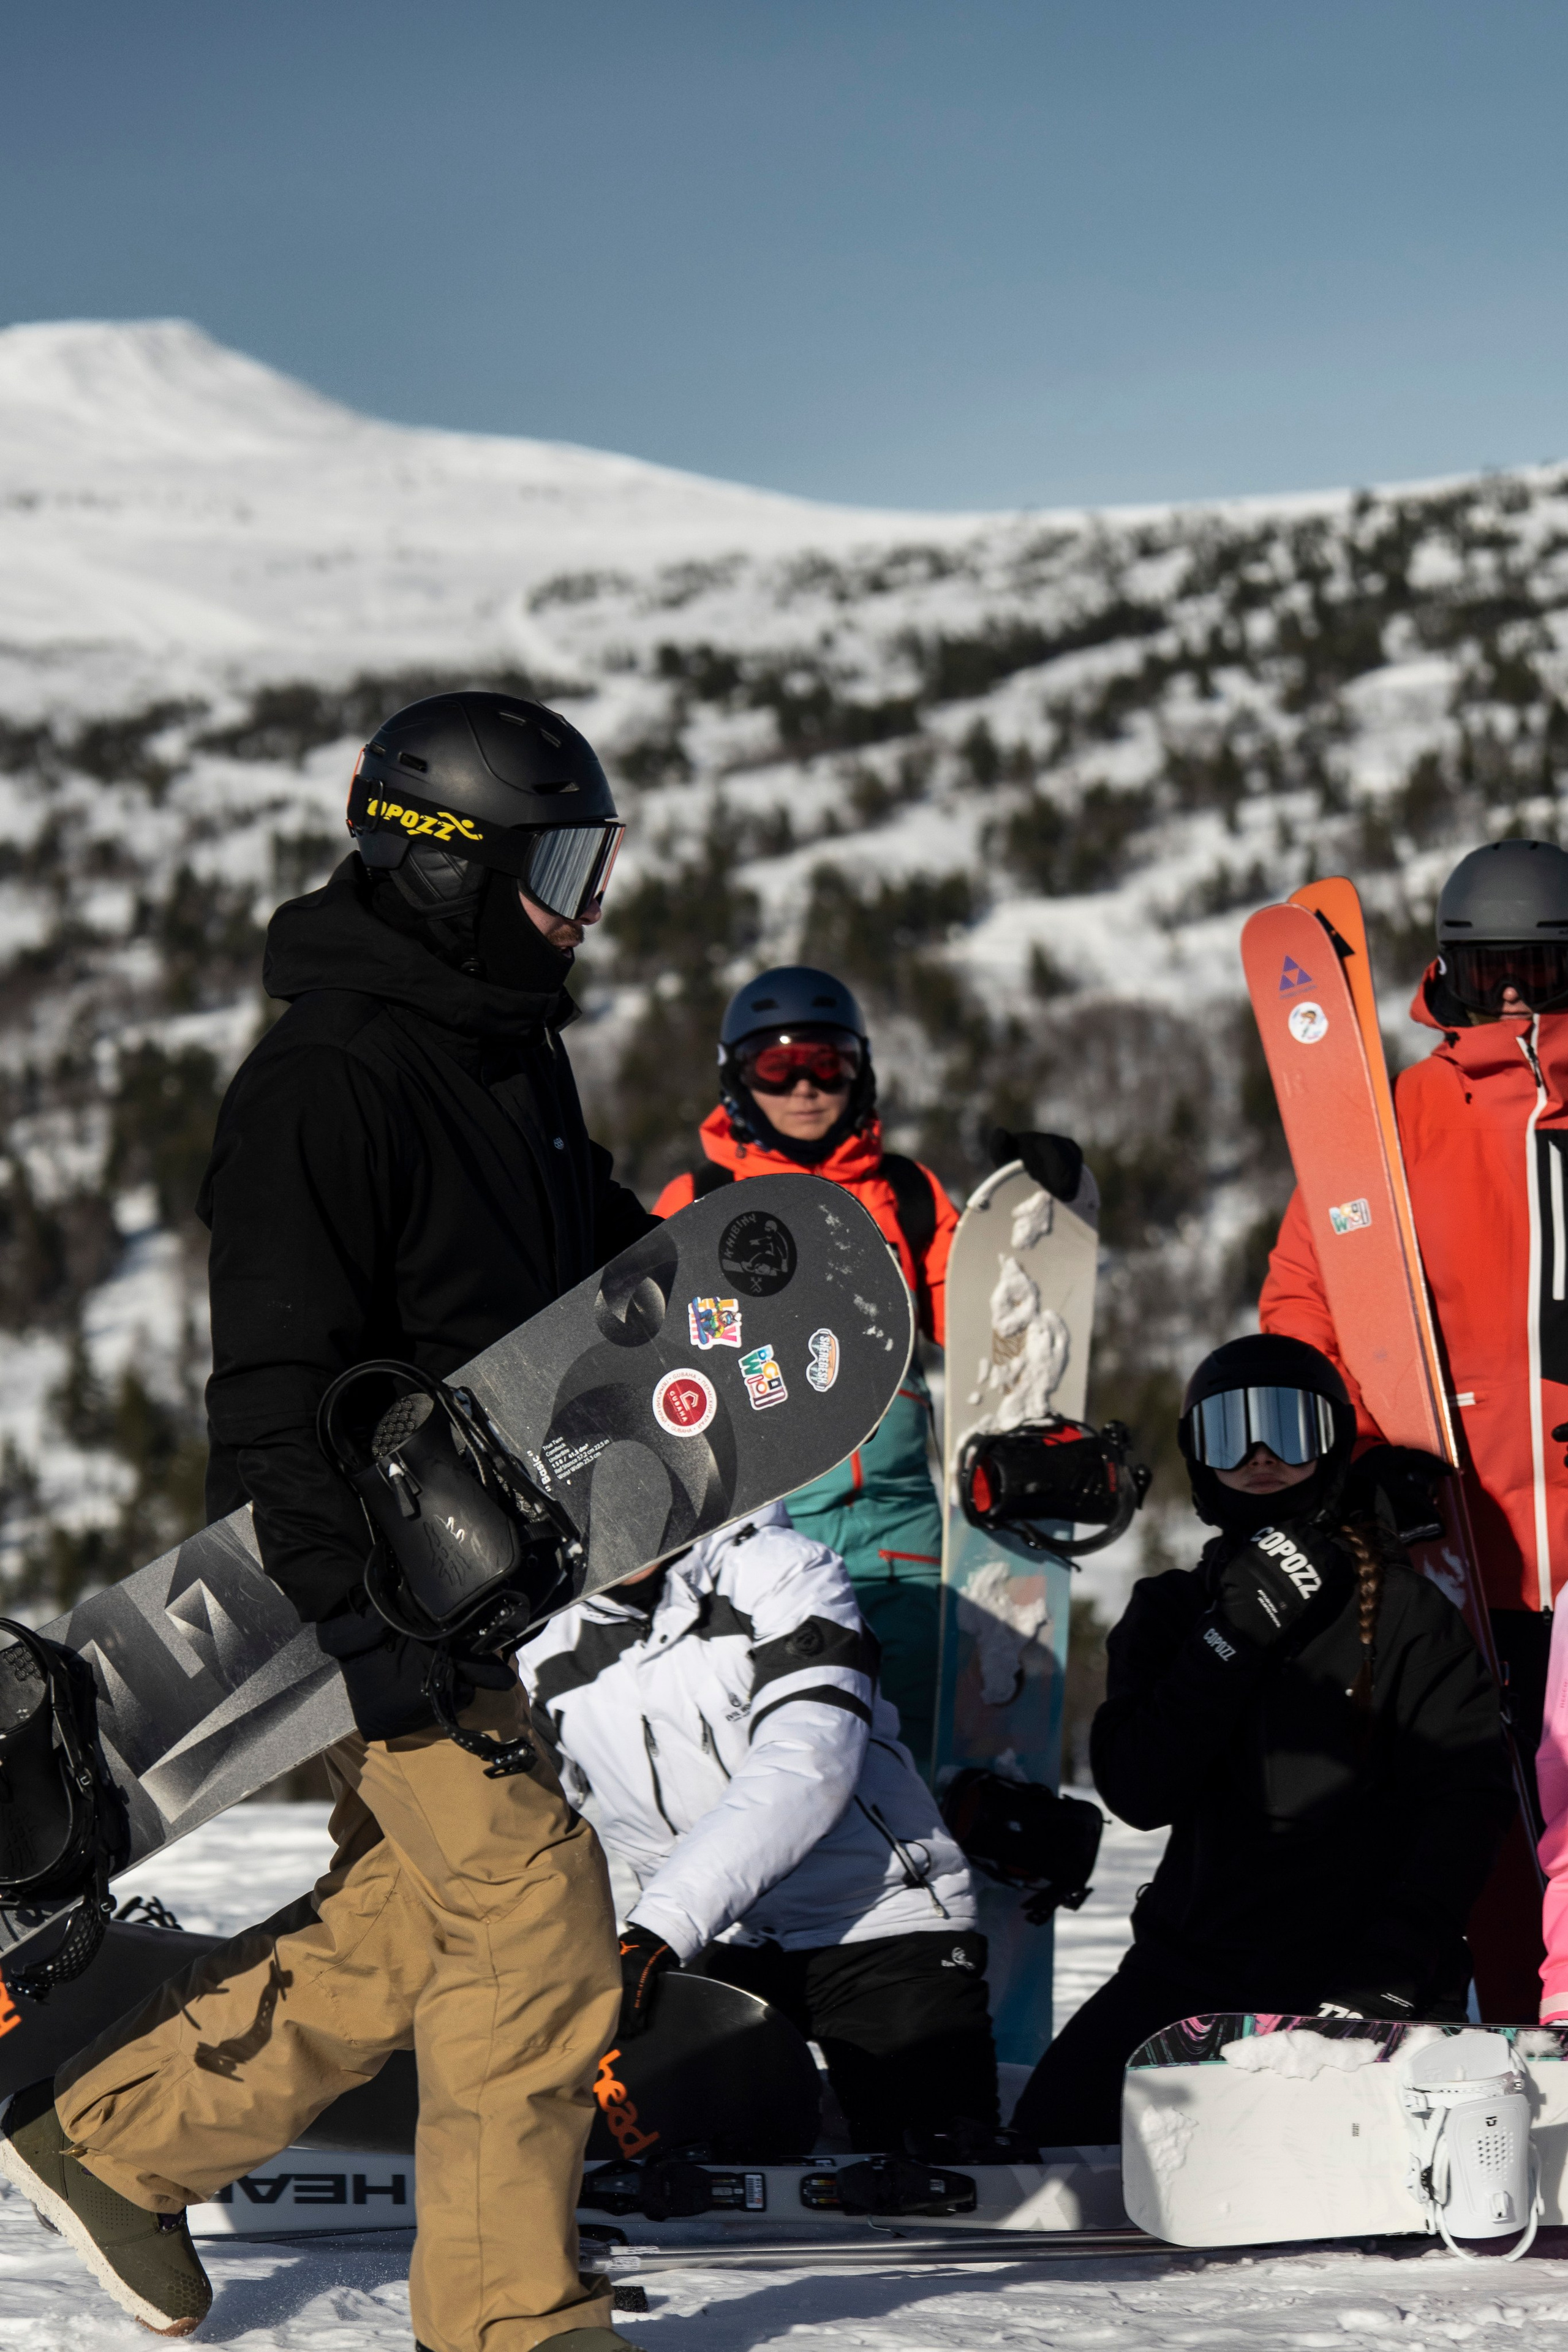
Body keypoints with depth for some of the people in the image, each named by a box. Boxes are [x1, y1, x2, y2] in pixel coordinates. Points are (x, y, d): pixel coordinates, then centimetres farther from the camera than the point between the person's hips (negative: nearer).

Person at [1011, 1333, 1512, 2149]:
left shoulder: (1405, 1613, 3)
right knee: (1050, 2131, -13)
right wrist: (1239, 1632, -11)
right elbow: (1137, 1792, -3)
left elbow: (1465, 1801, -5)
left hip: (1360, 1970, -3)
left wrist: (1387, 1977, -16)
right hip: (1193, 1969, 3)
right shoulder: (1172, 1611, 12)